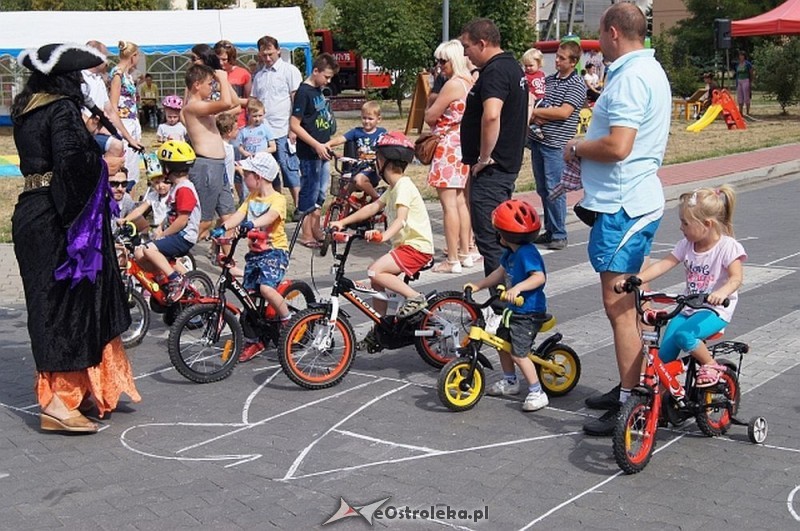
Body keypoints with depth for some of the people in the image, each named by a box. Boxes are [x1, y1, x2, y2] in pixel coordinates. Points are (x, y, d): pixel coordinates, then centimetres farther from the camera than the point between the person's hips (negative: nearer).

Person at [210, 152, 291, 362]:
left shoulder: (277, 199, -11)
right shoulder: (251, 198, 11)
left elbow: (270, 216, -31)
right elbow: (239, 215, -4)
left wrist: (252, 224, -51)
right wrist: (222, 228, -23)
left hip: (275, 250, -7)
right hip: (254, 251, 7)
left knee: (266, 287, -28)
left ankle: (288, 321, -5)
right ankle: (253, 342, 18)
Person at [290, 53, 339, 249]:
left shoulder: (319, 90, 11)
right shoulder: (304, 92, -15)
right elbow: (294, 124, -19)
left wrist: (326, 145, 16)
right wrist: (317, 145, -22)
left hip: (322, 151, 9)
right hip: (309, 153, -9)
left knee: (320, 192, 15)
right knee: (309, 192, 0)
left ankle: (316, 229, 26)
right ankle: (306, 234, 9)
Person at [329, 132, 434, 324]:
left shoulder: (404, 186, -15)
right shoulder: (395, 187, 18)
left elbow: (401, 219, -29)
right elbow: (373, 207, 17)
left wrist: (384, 236, -47)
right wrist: (343, 222, 12)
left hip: (417, 246, -10)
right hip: (405, 244, 10)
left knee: (375, 271, -21)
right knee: (376, 279, 7)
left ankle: (415, 297, -16)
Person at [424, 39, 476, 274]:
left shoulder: (452, 84, -16)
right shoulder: (470, 82, 10)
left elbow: (430, 118, -12)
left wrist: (431, 104, 7)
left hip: (449, 147, -9)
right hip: (465, 146, 10)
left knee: (449, 204, -6)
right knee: (461, 201, 16)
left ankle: (452, 260, -5)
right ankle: (465, 253, 23)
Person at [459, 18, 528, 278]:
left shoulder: (495, 71, -18)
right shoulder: (513, 66, 16)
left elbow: (491, 115, -34)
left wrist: (485, 157, -24)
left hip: (491, 169, -11)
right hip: (508, 164, 11)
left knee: (489, 239, -6)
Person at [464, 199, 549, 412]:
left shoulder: (527, 253, -23)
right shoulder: (510, 253, 6)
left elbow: (539, 277, -34)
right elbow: (501, 273, 18)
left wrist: (518, 288, -45)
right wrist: (478, 285, 16)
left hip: (529, 312, -10)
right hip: (514, 309, 10)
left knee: (518, 353, -13)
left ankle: (537, 393, -2)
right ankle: (510, 382, 39)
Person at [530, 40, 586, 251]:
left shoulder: (577, 84, -7)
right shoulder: (549, 79, 14)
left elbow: (564, 112, -17)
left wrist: (536, 111, -11)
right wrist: (536, 117, -5)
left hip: (556, 144, -7)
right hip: (538, 140, 7)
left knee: (554, 190, -5)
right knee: (542, 189, 12)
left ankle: (559, 235, 4)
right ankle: (549, 230, 22)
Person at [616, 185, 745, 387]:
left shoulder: (727, 246, -10)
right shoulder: (686, 245, 5)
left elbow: (736, 278, -22)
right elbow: (663, 265, -3)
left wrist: (721, 293, -45)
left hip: (715, 310, -6)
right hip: (688, 308, 6)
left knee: (684, 335, -31)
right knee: (664, 353, -8)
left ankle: (712, 366, -8)